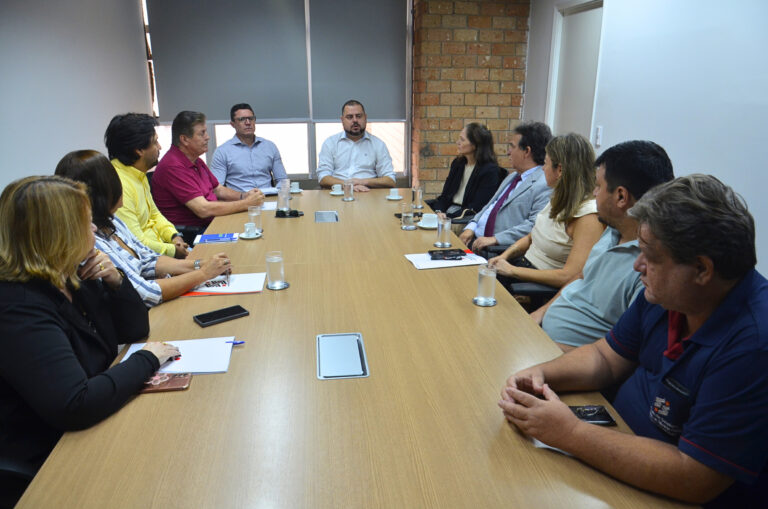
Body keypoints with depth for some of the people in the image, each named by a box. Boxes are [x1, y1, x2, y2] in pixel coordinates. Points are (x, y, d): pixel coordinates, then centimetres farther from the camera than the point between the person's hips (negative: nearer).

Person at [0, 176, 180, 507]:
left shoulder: (72, 279, -1)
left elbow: (134, 329, 8)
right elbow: (75, 406, -34)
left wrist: (115, 281, -9)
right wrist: (146, 360, -21)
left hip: (87, 434, 8)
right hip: (44, 468, -8)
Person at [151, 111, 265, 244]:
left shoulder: (196, 161, 15)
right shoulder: (173, 167, -19)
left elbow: (218, 189, 24)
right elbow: (203, 210, -24)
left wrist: (243, 196, 3)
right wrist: (246, 203, -18)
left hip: (209, 223, 10)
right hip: (190, 234, -10)